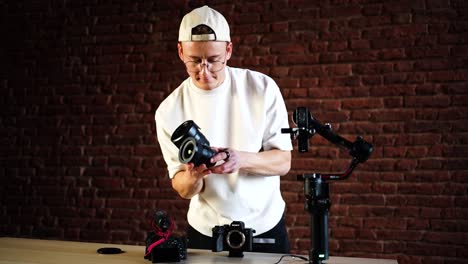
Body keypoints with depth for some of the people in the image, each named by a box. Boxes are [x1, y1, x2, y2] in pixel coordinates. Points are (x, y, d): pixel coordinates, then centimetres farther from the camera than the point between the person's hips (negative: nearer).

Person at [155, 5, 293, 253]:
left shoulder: (262, 88, -12)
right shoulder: (170, 111, -11)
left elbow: (283, 162, -11)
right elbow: (183, 189, -7)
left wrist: (241, 159, -30)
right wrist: (192, 177, -30)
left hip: (266, 227, 0)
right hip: (206, 232, 0)